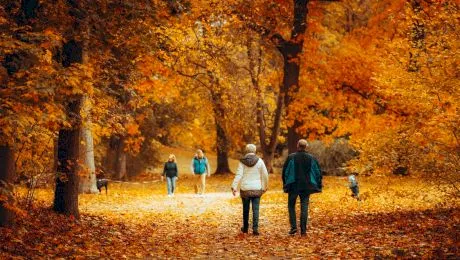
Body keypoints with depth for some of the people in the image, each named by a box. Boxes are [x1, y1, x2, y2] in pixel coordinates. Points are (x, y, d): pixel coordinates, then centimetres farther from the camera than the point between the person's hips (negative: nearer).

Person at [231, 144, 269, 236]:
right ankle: (255, 228, -10)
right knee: (255, 209, 0)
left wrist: (234, 187, -12)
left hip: (245, 189, 1)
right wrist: (265, 186, 15)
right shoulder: (259, 161, -2)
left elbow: (238, 175, -10)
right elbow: (265, 175, 1)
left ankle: (245, 228, 24)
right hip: (256, 189, -1)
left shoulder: (242, 162, -3)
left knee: (245, 209, 13)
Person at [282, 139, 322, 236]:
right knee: (304, 207, 4)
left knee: (291, 206, 12)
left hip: (293, 186, -1)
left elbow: (285, 171, 0)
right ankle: (303, 230, 0)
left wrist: (285, 184, 12)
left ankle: (293, 227, -1)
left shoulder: (291, 157, -6)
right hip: (306, 186, 2)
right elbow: (318, 172, 7)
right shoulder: (311, 158, 1)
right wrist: (319, 185, 16)